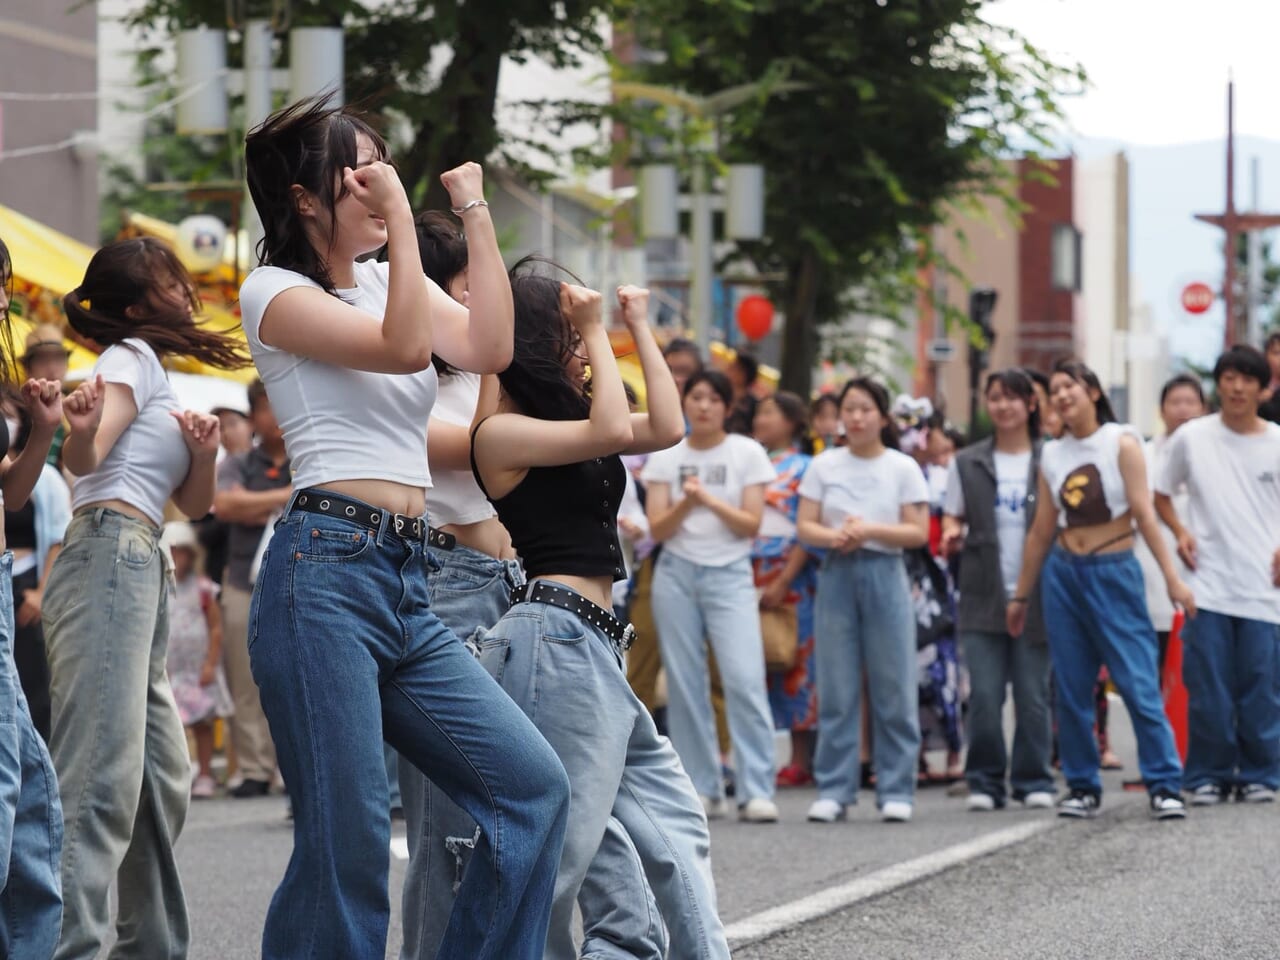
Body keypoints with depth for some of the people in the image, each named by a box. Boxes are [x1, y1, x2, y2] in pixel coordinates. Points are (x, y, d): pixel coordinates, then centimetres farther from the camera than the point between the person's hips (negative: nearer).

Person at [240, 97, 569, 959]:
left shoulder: (392, 280, 20)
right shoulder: (277, 291, -1)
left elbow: (488, 348, 2)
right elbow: (406, 347, -16)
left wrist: (476, 214, 4)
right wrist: (400, 217, -11)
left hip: (408, 590, 8)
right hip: (327, 572, -8)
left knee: (534, 788, -1)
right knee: (346, 842, -9)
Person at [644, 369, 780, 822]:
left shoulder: (747, 453, 3)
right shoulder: (666, 457, 8)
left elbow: (751, 524, -2)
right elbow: (657, 529, 2)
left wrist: (708, 500, -16)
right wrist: (685, 504, -16)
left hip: (730, 575, -2)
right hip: (677, 575, 2)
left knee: (744, 680, -14)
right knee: (685, 684, 1)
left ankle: (756, 791, -13)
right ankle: (702, 789, 8)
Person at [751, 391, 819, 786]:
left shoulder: (804, 468, 0)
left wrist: (782, 583, -16)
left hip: (789, 578, -5)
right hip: (749, 576, 5)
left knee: (794, 665, -3)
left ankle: (801, 761, 1)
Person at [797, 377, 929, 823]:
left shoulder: (903, 468, 4)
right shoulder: (824, 465, 8)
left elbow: (919, 532, -2)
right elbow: (805, 526, 4)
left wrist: (870, 530, -14)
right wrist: (835, 537, -15)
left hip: (885, 574, -1)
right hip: (837, 574, 1)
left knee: (893, 690, -1)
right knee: (836, 690, 1)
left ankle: (896, 791, 5)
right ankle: (833, 790, 7)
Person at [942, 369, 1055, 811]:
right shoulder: (967, 463, 10)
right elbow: (953, 517, 15)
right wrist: (951, 535, -8)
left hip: (1035, 594, -1)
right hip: (983, 596, 1)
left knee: (1033, 695, 1)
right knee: (984, 696, -3)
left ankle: (1033, 781, 11)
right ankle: (984, 782, 7)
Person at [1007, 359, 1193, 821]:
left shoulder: (1120, 443, -3)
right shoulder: (1051, 455, 9)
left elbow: (1143, 512, -9)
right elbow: (1042, 529, 14)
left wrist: (1171, 576, -15)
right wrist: (1020, 595, 16)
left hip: (1114, 573, -4)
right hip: (1064, 575, 4)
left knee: (1138, 683, -9)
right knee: (1071, 689, 4)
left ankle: (1164, 786, -7)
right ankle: (1082, 786, 12)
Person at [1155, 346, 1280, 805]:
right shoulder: (1191, 438, 3)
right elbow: (1161, 494, 15)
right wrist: (1180, 531, -1)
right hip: (1209, 584, 0)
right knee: (1207, 689, -1)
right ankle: (1208, 776, 9)